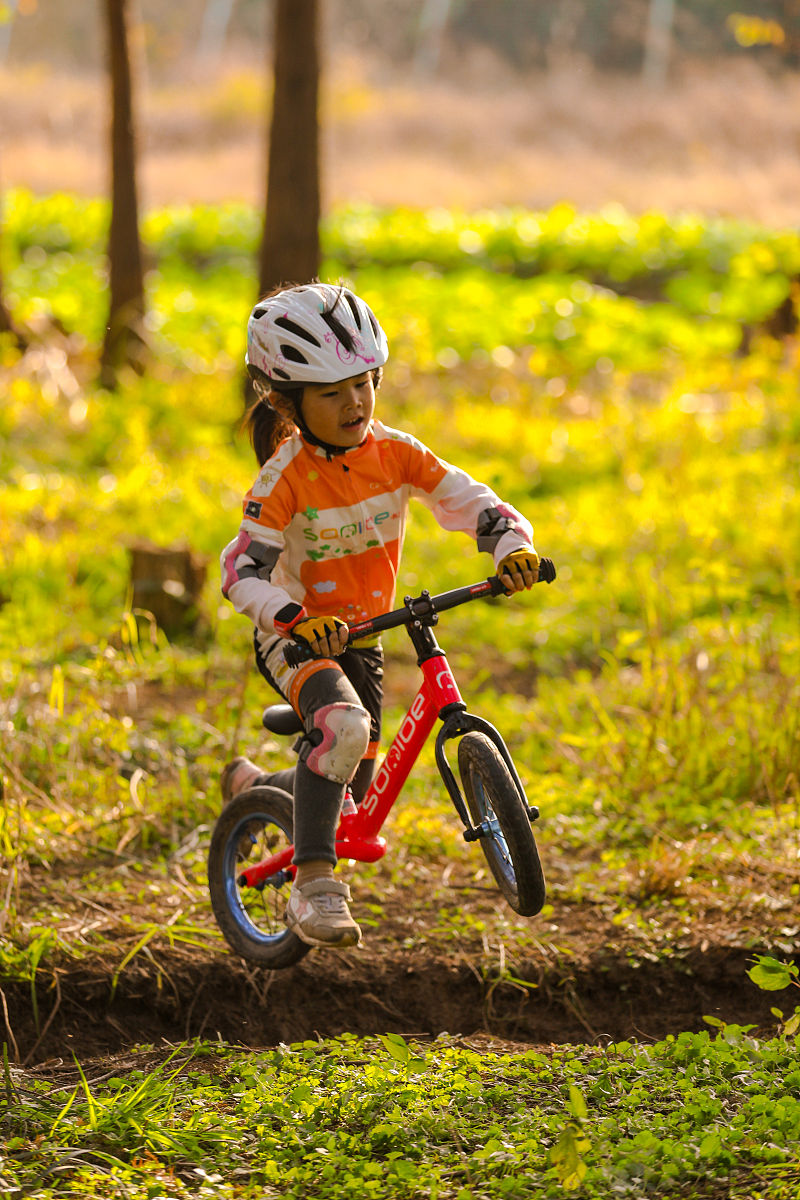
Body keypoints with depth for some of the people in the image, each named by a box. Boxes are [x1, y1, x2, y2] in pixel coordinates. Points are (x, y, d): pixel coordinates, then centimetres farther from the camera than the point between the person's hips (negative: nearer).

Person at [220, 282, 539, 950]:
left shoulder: (394, 452, -7)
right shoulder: (287, 475, -18)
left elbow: (473, 502, -9)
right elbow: (243, 572, -22)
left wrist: (514, 547, -30)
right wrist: (298, 618, -40)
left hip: (361, 637, 5)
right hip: (296, 638, -5)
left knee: (351, 796, 10)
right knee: (344, 726, -37)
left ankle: (253, 787, 43)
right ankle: (314, 886, -31)